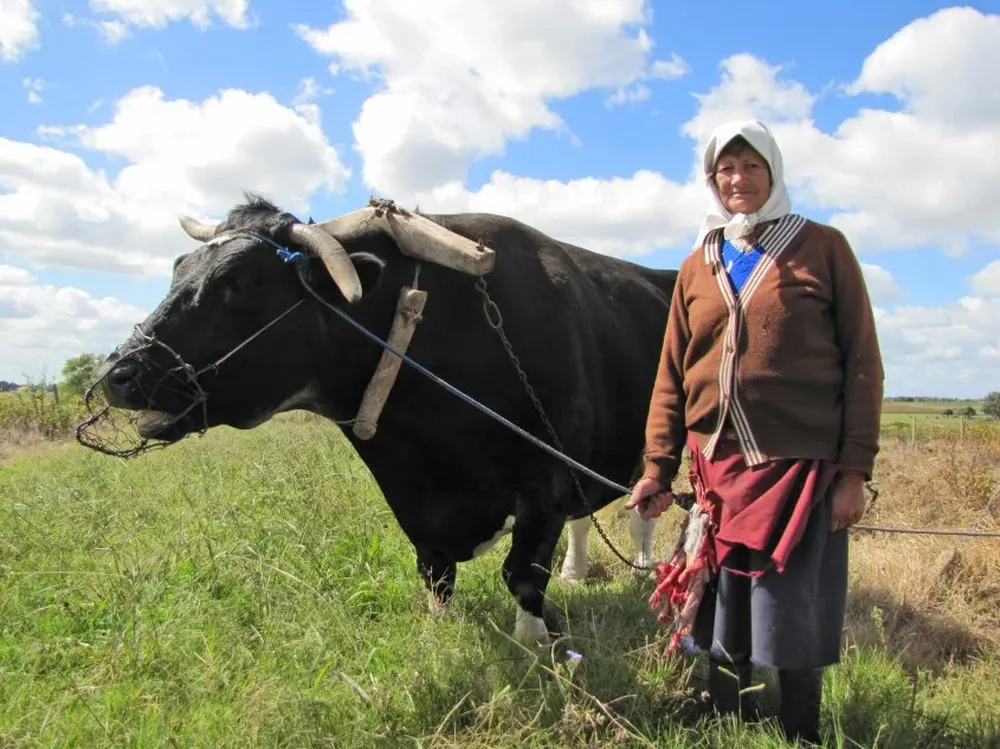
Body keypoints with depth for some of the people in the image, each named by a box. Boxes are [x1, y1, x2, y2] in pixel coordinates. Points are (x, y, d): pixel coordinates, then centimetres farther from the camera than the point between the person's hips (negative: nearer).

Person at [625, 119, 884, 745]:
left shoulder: (822, 248, 2)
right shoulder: (697, 267, 12)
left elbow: (862, 363, -1)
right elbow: (672, 377, 11)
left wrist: (856, 470, -7)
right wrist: (658, 468, 5)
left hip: (802, 468, -3)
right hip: (719, 470, 4)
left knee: (793, 627, 1)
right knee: (722, 630, 11)